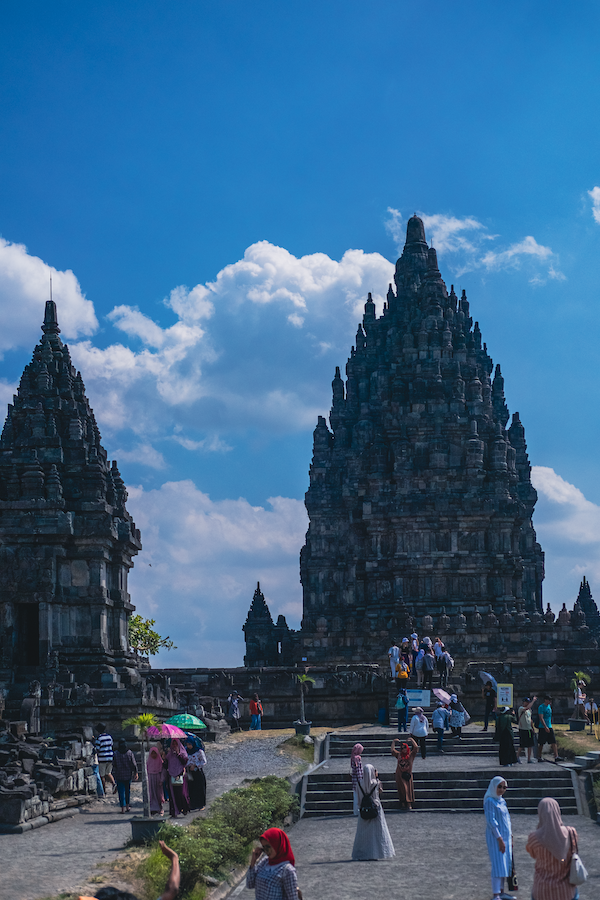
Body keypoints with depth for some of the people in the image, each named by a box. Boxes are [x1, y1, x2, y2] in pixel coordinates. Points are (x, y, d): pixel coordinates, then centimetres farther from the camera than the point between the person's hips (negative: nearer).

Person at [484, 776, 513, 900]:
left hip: (505, 836, 8)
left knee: (505, 865, 10)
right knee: (498, 864, -9)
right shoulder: (490, 801, -14)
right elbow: (491, 821, -18)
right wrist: (499, 839, -19)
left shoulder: (501, 801, 11)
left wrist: (510, 837, 16)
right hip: (495, 837, -8)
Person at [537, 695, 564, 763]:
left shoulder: (549, 706, 14)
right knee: (541, 744, 1)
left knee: (553, 742, -3)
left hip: (549, 727, 7)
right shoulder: (541, 707, -11)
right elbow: (541, 718, -19)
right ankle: (539, 758, 11)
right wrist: (545, 727, -27)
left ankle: (556, 757, -8)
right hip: (543, 728, -7)